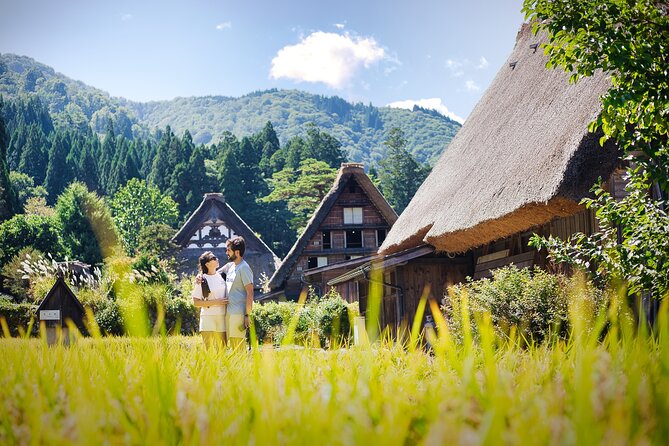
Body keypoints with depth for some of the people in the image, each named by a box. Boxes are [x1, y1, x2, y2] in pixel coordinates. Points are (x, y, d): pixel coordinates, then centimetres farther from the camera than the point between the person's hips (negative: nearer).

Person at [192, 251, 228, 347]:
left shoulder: (222, 276, 8)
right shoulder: (201, 280, -5)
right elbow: (196, 302, -6)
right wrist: (215, 302, -13)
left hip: (222, 317, 4)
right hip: (208, 318, -4)